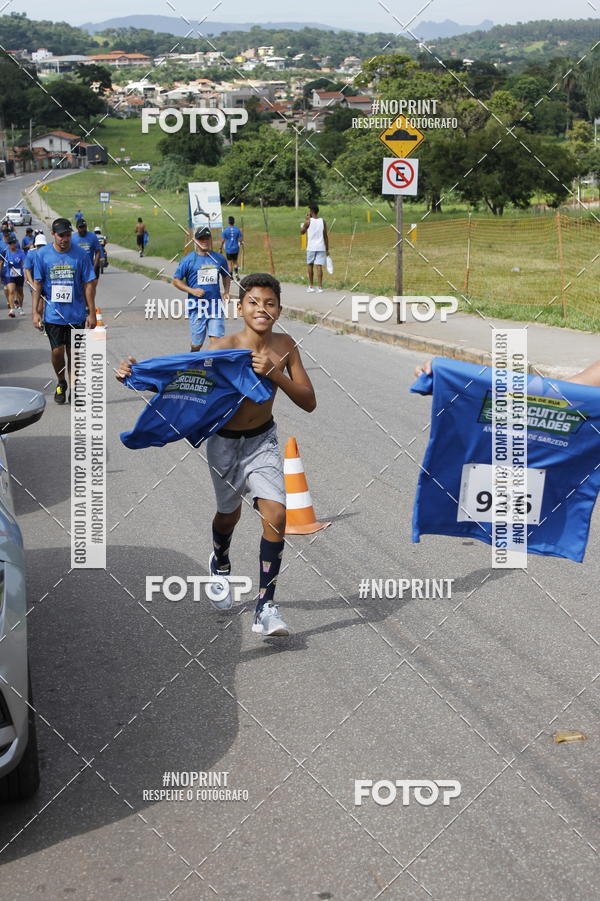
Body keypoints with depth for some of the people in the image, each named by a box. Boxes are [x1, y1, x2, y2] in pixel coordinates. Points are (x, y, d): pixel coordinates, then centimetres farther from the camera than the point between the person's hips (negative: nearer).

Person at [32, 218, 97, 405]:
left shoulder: (81, 255, -3)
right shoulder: (42, 255, 0)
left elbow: (89, 285, 1)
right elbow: (37, 284, 4)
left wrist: (92, 313, -1)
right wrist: (36, 312, -1)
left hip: (76, 314, 0)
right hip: (52, 314, 0)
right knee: (57, 351, -2)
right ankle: (61, 383, 24)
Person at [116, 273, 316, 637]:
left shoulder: (285, 347, -13)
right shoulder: (224, 347, -22)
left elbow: (309, 402, -15)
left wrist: (274, 374, -30)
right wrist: (136, 374, -35)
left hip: (263, 441, 1)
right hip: (225, 442, -1)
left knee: (276, 516, -16)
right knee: (229, 515, 19)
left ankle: (266, 608, -6)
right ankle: (220, 564, 55)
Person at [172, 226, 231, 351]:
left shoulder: (219, 258, 9)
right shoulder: (188, 260, -1)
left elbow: (226, 276, 25)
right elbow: (176, 280, 2)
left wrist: (226, 291, 6)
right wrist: (192, 290, -11)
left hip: (215, 306, 2)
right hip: (197, 307, -2)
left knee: (216, 339, -9)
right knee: (197, 343, 3)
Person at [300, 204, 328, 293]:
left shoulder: (308, 221, -4)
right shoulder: (322, 221, 5)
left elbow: (302, 232, 9)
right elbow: (326, 236, 5)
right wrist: (327, 249, 11)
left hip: (311, 247, -2)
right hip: (321, 247, 2)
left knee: (310, 265, 13)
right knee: (319, 266, -1)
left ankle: (311, 286, 14)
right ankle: (319, 287, -7)